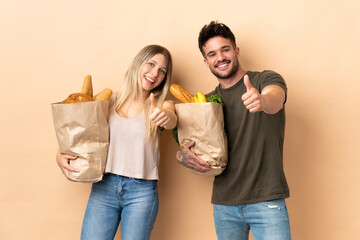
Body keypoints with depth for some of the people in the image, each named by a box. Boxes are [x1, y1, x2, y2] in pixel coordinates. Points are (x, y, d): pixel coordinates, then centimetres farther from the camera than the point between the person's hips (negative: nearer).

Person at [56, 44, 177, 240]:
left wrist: (165, 116, -42)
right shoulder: (109, 101, 6)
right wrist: (60, 154, -8)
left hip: (142, 192, 0)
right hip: (103, 187, 1)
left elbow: (172, 121, -18)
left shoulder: (163, 105, 4)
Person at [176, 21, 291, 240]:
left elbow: (275, 100, -25)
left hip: (266, 200, -4)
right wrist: (182, 155, -9)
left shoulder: (266, 80, -2)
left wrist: (262, 100, -49)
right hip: (223, 204, 4)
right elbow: (189, 143, 14)